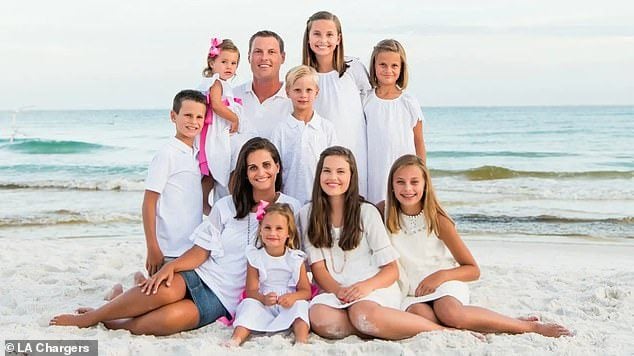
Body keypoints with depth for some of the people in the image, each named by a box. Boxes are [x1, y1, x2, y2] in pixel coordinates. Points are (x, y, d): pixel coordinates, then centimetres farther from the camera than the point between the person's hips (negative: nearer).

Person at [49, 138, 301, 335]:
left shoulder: (291, 208, 4)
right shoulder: (226, 206, 8)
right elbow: (201, 251, 4)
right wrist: (169, 267, -14)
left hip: (224, 301, -1)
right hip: (200, 277, 2)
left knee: (171, 319, -32)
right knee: (165, 290, -34)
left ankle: (109, 323, -12)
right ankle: (88, 317, -15)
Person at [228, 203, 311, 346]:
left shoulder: (296, 259, 1)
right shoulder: (255, 257, 2)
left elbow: (306, 291, -2)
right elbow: (251, 290, -4)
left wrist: (293, 297, -26)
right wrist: (263, 299, -27)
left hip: (288, 307, 0)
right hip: (263, 306, 0)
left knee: (300, 305, -29)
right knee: (249, 303, -28)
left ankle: (301, 341, -47)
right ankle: (236, 339, -41)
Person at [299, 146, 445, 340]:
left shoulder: (367, 212, 5)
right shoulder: (307, 214, 10)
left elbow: (391, 270, 1)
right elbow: (318, 268, 3)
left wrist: (366, 286, -21)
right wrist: (339, 290, -19)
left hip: (375, 288, -1)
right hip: (334, 291, 2)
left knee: (363, 312, -38)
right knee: (318, 318, -34)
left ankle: (441, 331, -25)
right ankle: (379, 328, -19)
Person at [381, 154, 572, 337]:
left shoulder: (437, 220, -5)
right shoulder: (385, 213, -1)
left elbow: (473, 270, -1)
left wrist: (441, 275, -18)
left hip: (445, 285, -1)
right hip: (410, 294, 2)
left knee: (450, 312, -38)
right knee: (421, 316, -37)